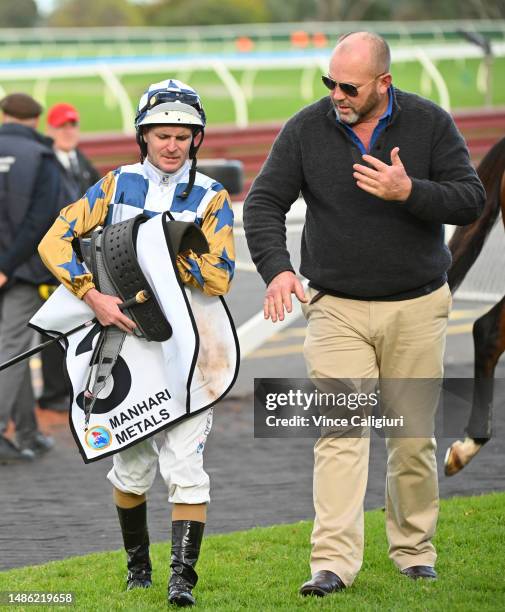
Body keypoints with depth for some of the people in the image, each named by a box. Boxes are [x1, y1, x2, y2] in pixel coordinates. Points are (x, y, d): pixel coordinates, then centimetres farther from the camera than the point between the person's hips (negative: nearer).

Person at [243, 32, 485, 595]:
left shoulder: (430, 124, -3)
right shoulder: (305, 130, -2)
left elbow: (471, 201, -6)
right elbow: (263, 202, -2)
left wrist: (409, 192, -24)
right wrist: (276, 268, -18)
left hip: (417, 307, 0)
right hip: (336, 309, 0)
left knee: (413, 437, 6)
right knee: (340, 432, -10)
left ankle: (414, 550, 22)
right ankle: (333, 564, -13)